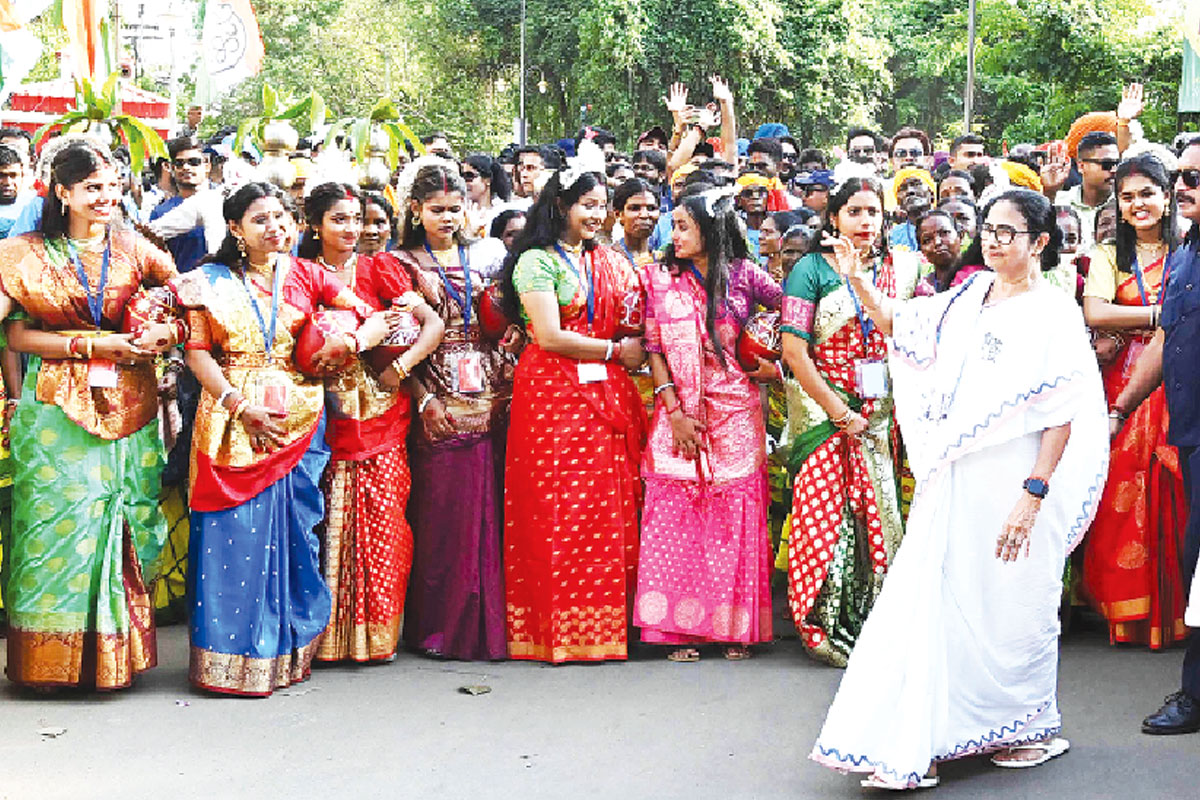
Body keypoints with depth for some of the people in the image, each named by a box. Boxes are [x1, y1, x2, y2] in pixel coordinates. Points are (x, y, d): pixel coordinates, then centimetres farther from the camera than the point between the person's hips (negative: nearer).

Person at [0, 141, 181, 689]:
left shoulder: (134, 249, 7)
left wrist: (170, 330, -12)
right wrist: (93, 345, -13)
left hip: (127, 409, 2)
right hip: (58, 407, -2)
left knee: (122, 521, 2)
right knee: (60, 518, -3)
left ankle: (113, 653, 12)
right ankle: (53, 656, 7)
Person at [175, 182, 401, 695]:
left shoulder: (305, 276, 10)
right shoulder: (211, 281, 8)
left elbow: (378, 318, 9)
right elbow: (197, 351, -1)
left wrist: (352, 342, -13)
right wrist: (238, 403, -13)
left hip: (296, 416, 1)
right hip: (231, 417, -1)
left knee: (290, 531, 0)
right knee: (233, 533, -4)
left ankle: (285, 652, 10)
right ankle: (232, 655, 3)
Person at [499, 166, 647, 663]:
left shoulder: (608, 263, 18)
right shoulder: (537, 261, -3)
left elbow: (633, 327, 22)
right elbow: (550, 336, -11)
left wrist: (636, 344, -1)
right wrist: (616, 351, -4)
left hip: (608, 394, 6)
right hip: (554, 394, -6)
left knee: (612, 508, 1)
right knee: (559, 510, -7)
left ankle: (606, 623, 7)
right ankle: (560, 630, 0)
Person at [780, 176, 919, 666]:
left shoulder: (901, 270, 9)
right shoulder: (813, 269, -2)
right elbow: (794, 352, -8)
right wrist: (839, 414, -11)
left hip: (883, 414, 3)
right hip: (825, 409, -3)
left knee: (880, 512, 1)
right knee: (827, 512, -6)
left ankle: (874, 624, 11)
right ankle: (827, 626, 5)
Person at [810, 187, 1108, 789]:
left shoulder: (1054, 314, -7)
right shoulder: (970, 298, 12)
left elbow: (1062, 418, -14)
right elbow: (898, 324, 24)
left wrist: (1032, 495, -21)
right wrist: (858, 280, 9)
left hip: (1014, 484, -6)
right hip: (955, 484, 6)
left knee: (1012, 608, 4)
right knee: (930, 600, 3)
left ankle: (1033, 728, 25)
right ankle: (916, 746, 9)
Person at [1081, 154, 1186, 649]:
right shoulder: (1108, 255, 10)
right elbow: (1095, 313, -8)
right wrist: (1163, 314, -8)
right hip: (1125, 382, 0)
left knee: (1176, 492, -5)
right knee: (1125, 494, -5)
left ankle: (1173, 610, 6)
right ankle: (1130, 612, 5)